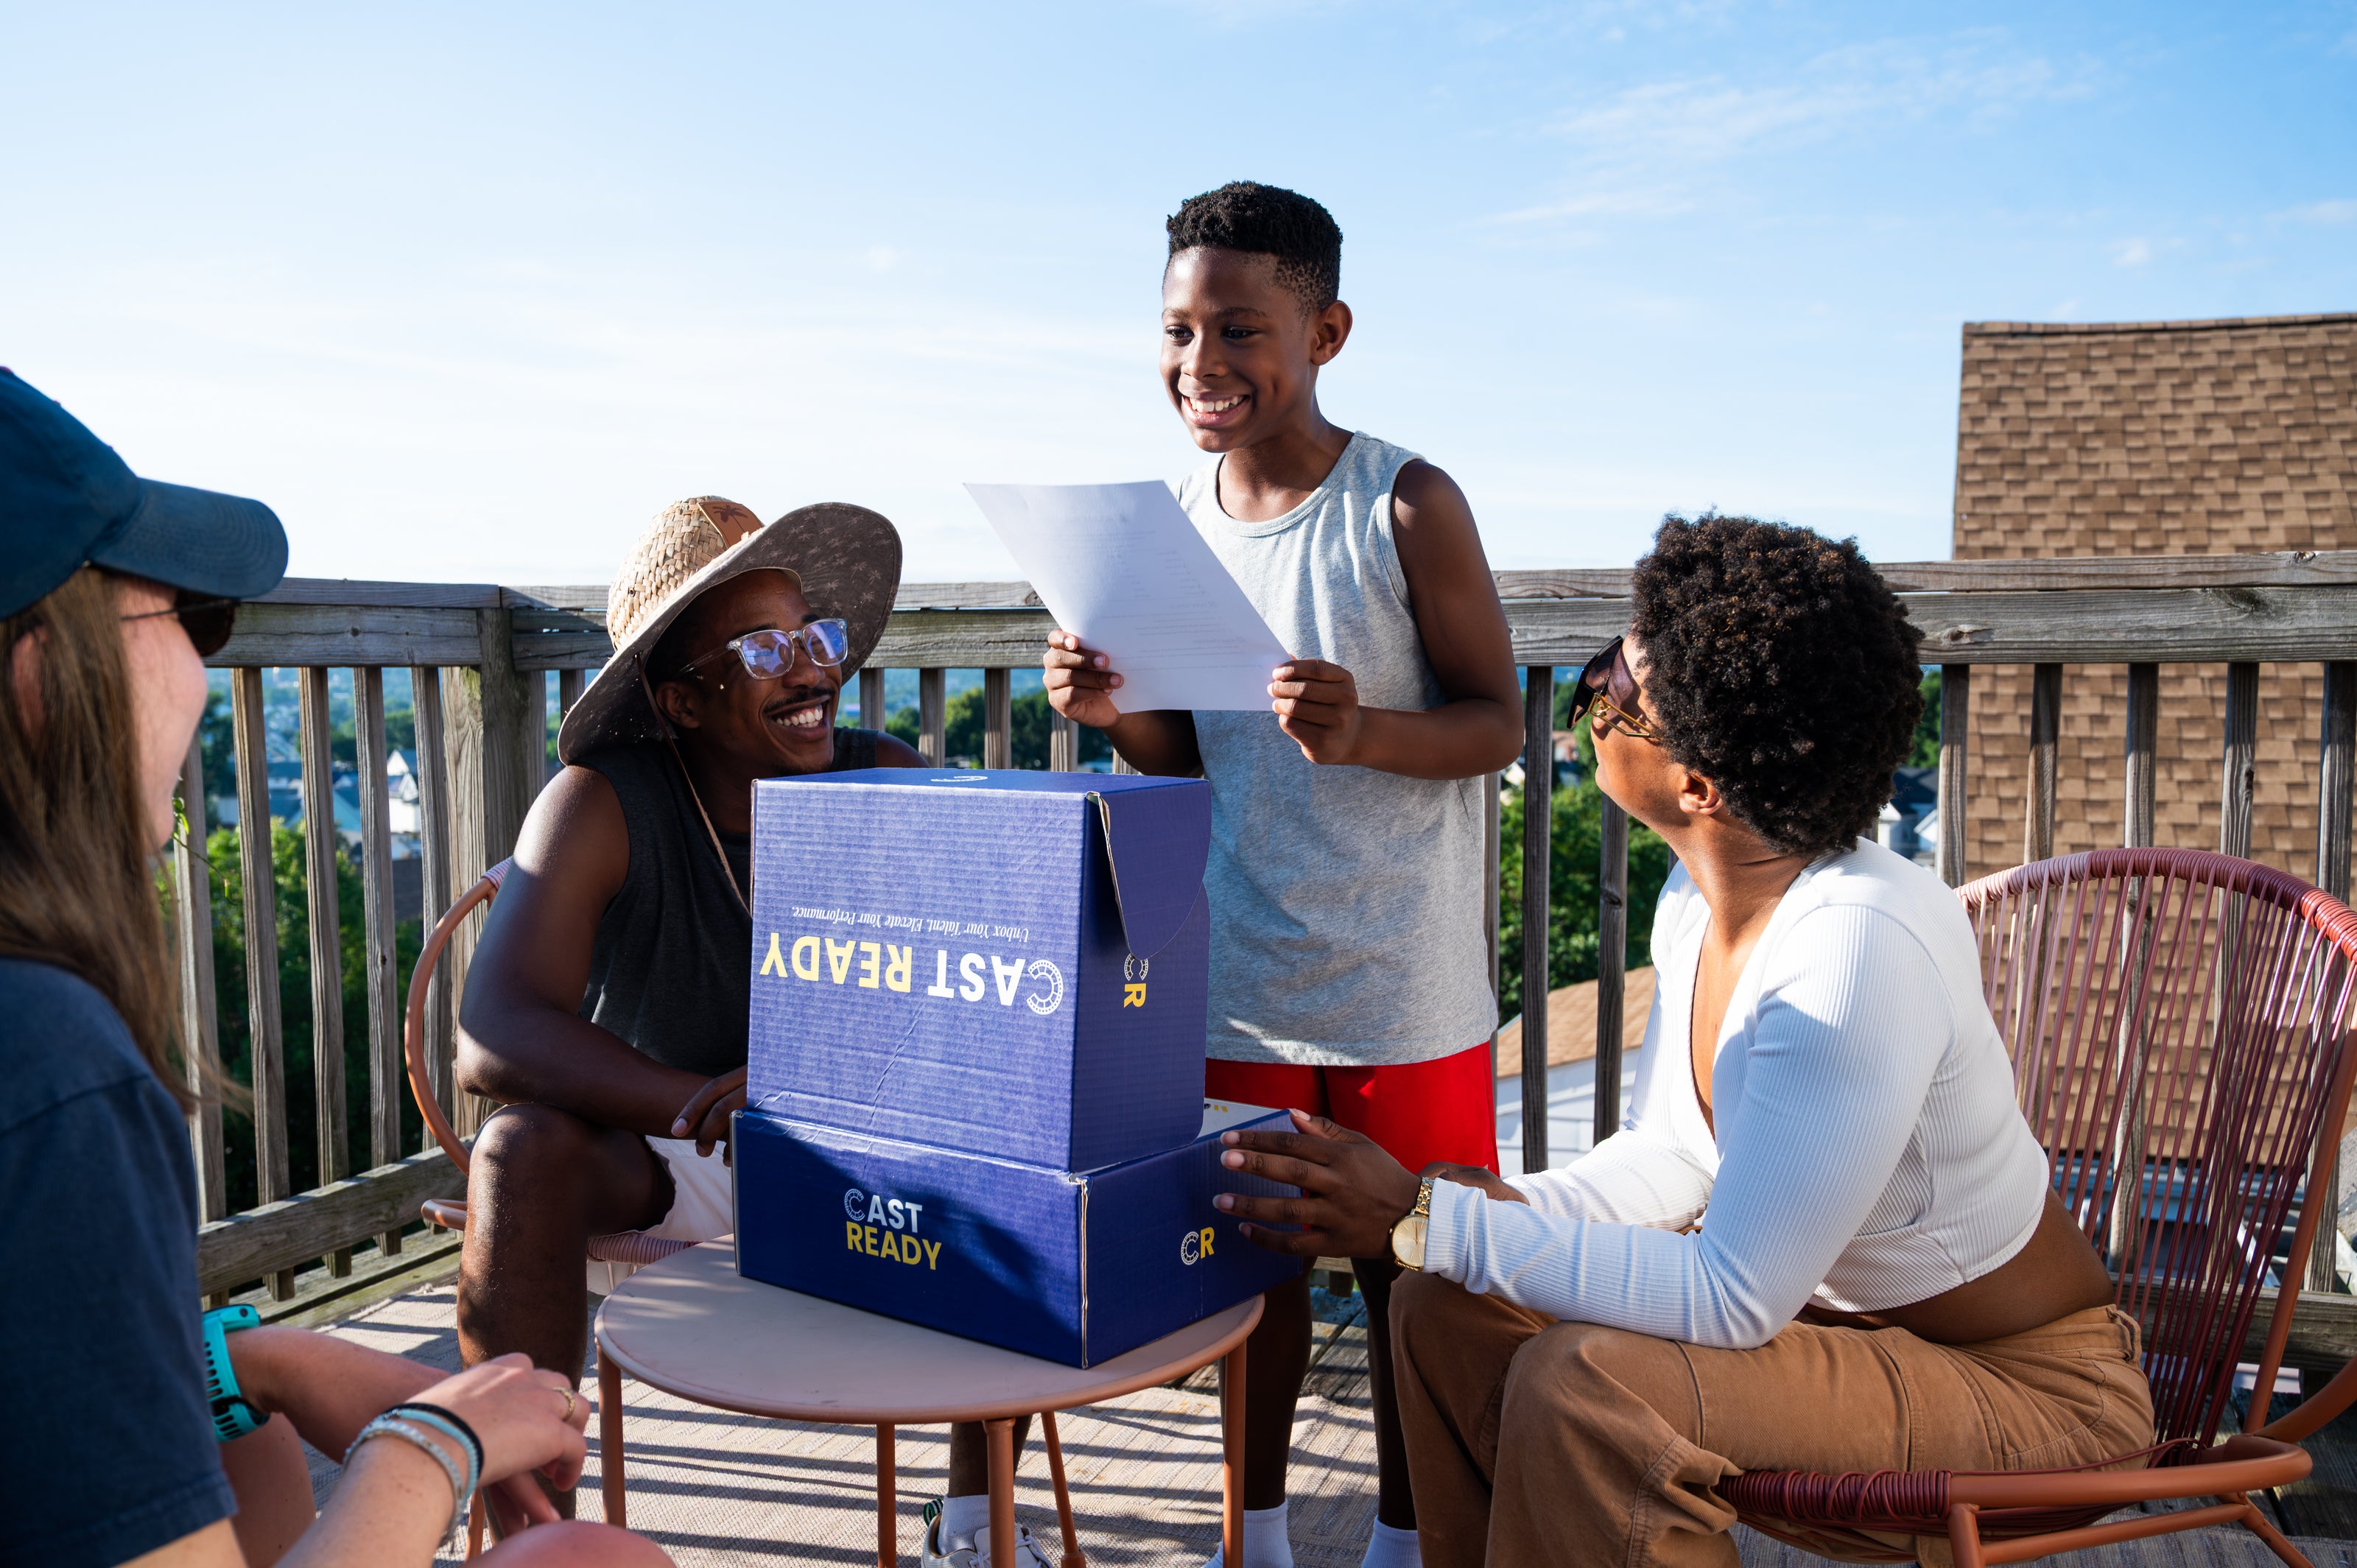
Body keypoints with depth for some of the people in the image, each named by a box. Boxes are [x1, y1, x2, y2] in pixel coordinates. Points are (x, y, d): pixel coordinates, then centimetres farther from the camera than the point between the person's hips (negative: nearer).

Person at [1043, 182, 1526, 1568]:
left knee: (1407, 1272, 11)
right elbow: (1188, 763, 9)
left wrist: (1362, 730, -28)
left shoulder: (1408, 506, -10)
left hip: (1400, 986, -3)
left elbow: (1497, 723, -8)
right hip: (1236, 975, 4)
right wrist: (1117, 713, -12)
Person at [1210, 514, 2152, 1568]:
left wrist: (1423, 1218, -29)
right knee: (1452, 1307, -2)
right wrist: (1497, 1212, -14)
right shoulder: (1699, 898, -5)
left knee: (1584, 1382, -28)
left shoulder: (1860, 948, -33)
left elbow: (1732, 1300, -30)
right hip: (1829, 1311, 8)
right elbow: (1671, 1157, 5)